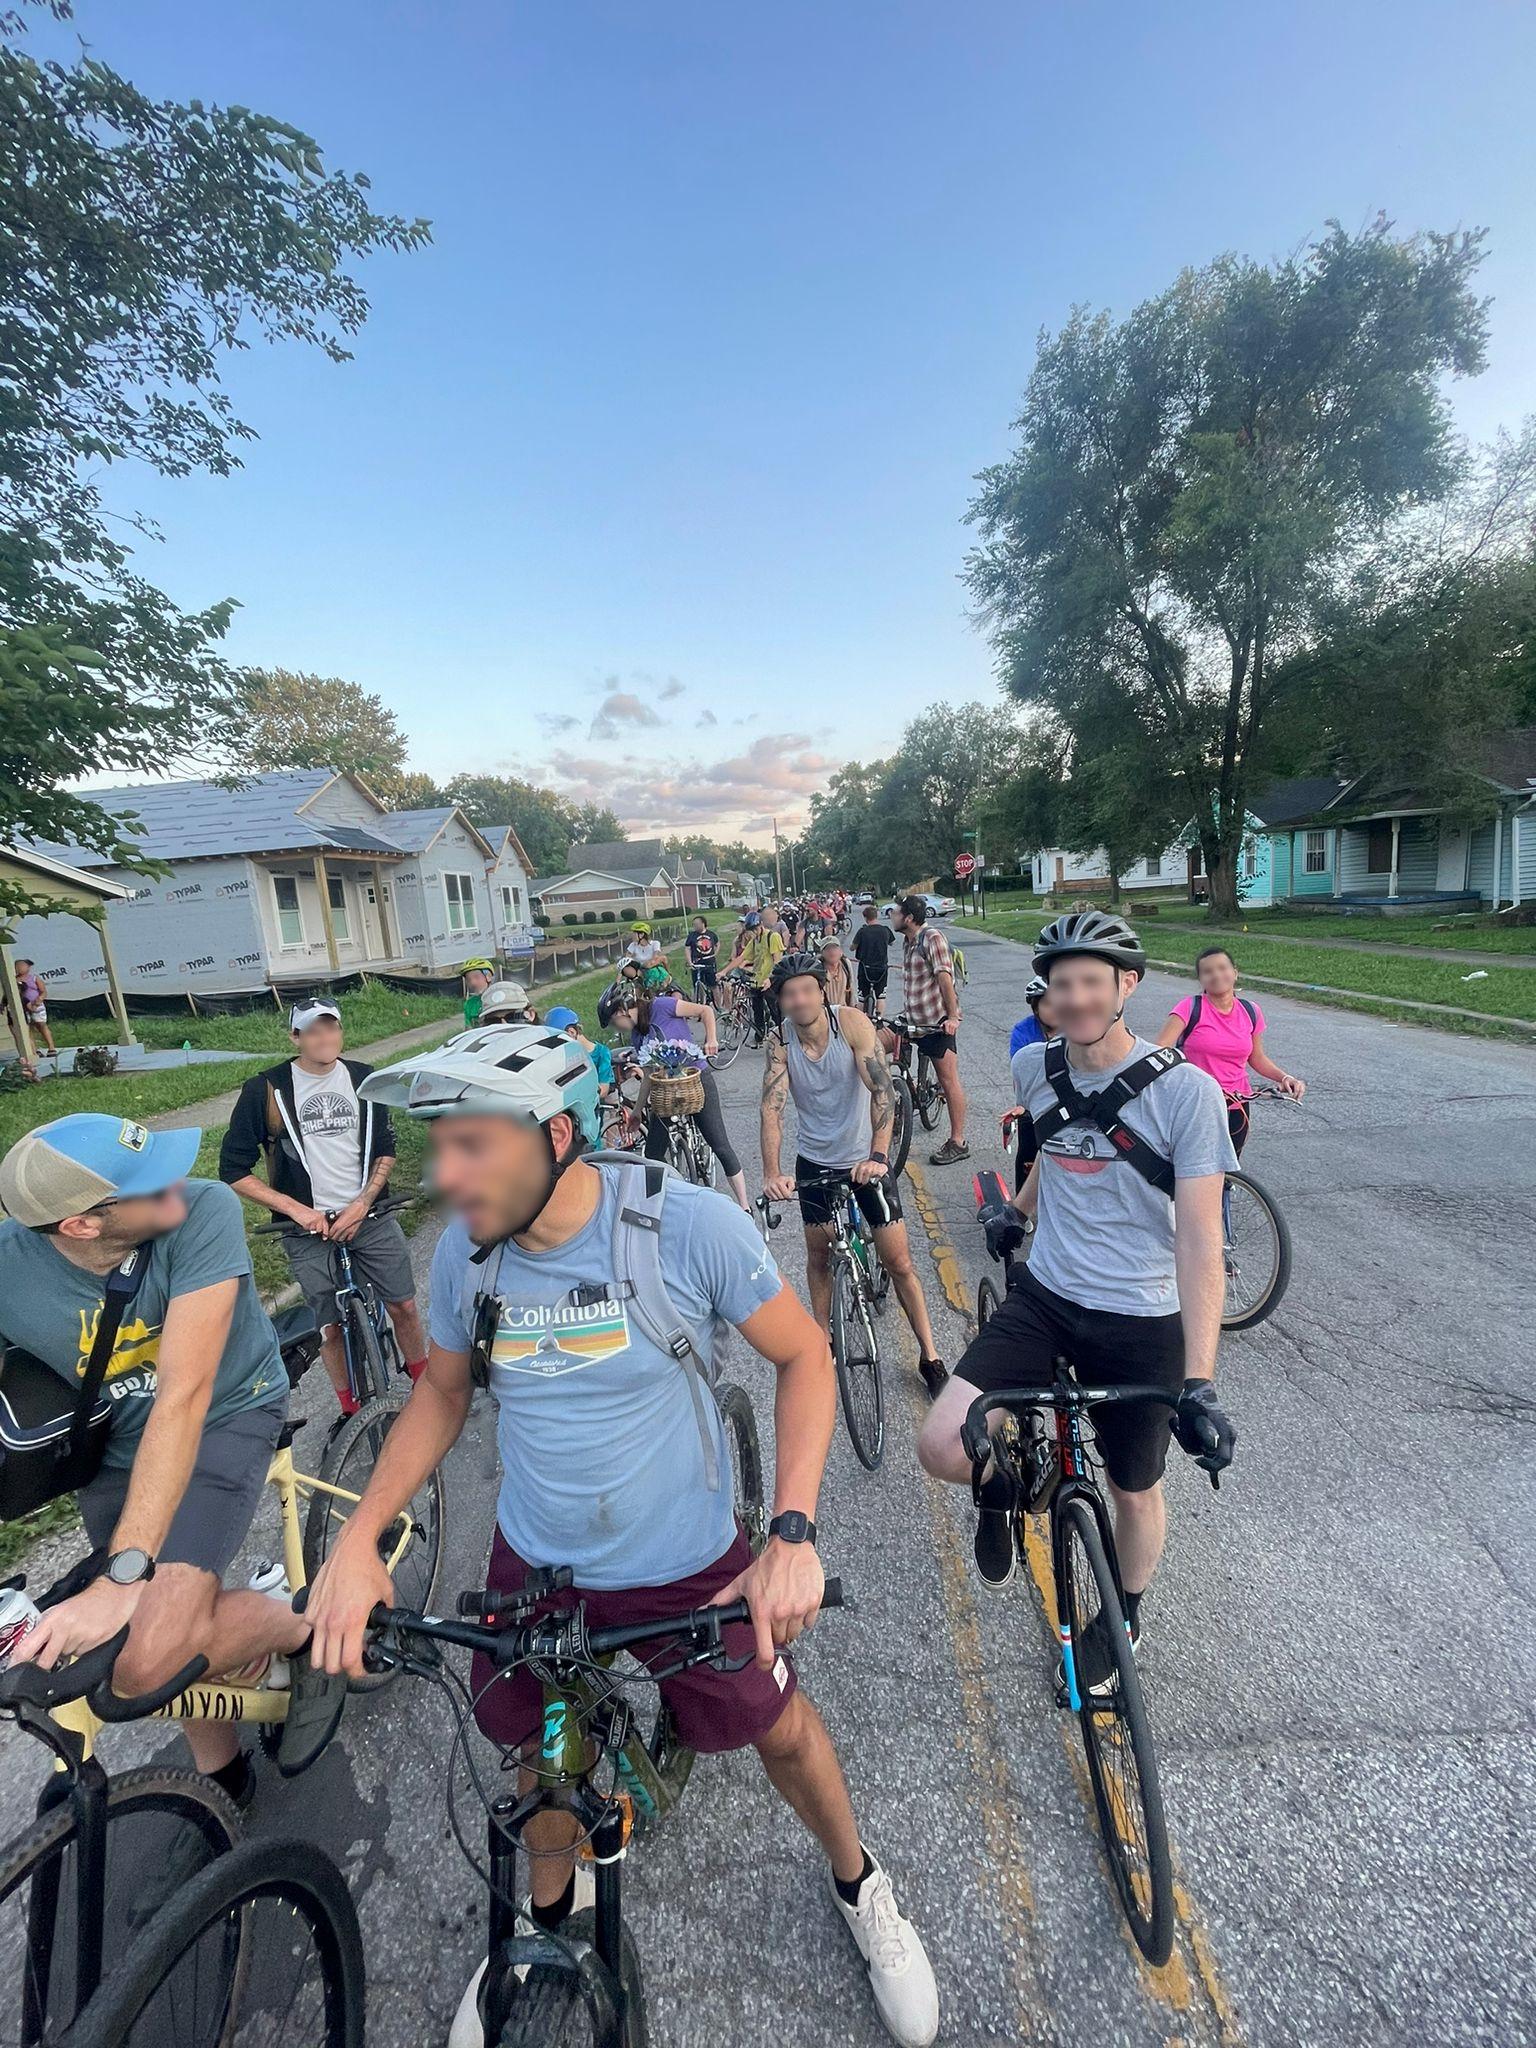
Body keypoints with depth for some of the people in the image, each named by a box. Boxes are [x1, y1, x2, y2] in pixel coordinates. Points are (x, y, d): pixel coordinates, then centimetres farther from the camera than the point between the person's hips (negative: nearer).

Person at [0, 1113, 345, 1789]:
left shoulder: (204, 1214, -32)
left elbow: (183, 1396, -34)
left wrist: (123, 1574, -38)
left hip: (222, 1421, -3)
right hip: (118, 1447, 4)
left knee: (152, 1659, -21)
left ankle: (305, 1634, 10)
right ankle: (221, 1774, 45)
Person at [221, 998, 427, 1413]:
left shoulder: (363, 1078, 0)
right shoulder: (265, 1090, -8)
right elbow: (233, 1170, -4)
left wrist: (362, 1203, -7)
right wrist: (295, 1208, -12)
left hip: (369, 1219, 2)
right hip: (309, 1230, -2)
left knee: (404, 1306, 5)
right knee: (332, 1328, 5)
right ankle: (352, 1412, 27)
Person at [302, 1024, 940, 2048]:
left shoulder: (689, 1223, -28)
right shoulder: (465, 1250, -15)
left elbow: (805, 1355, -16)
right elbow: (443, 1393, 2)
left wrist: (794, 1533, -24)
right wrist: (358, 1537, -9)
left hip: (687, 1562, -2)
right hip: (534, 1561, 3)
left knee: (779, 1726, 18)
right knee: (542, 1741, 23)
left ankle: (860, 1886, 51)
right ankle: (552, 1908, 58)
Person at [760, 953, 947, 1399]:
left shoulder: (852, 1022, -20)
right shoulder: (780, 1040, -13)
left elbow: (883, 1090, -25)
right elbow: (771, 1107, -20)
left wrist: (877, 1155, -37)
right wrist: (771, 1174, -33)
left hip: (864, 1159, -2)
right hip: (814, 1161, 2)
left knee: (898, 1261, 2)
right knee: (818, 1255, 15)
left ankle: (930, 1357, 18)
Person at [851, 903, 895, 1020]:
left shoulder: (863, 931, -13)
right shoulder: (885, 930, -5)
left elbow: (852, 947, -5)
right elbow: (892, 943, 13)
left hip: (865, 968, -2)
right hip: (882, 968, 2)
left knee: (862, 997, 12)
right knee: (881, 995, 13)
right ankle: (879, 1020, 9)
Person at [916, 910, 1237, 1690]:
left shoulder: (1186, 1089, -17)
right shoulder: (1034, 1068, -5)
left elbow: (1200, 1240, -19)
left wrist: (1199, 1382, -23)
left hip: (1142, 1324, -2)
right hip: (1044, 1297, 3)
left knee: (1134, 1491, 18)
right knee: (941, 1447, -12)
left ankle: (1126, 1613, 52)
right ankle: (1000, 1486, 25)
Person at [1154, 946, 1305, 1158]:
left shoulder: (1251, 1011, 3)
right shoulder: (1190, 1007, -11)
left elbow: (1257, 1057, 16)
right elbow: (1160, 1048, -21)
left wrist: (1284, 1077, 1)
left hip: (1236, 1108, 4)